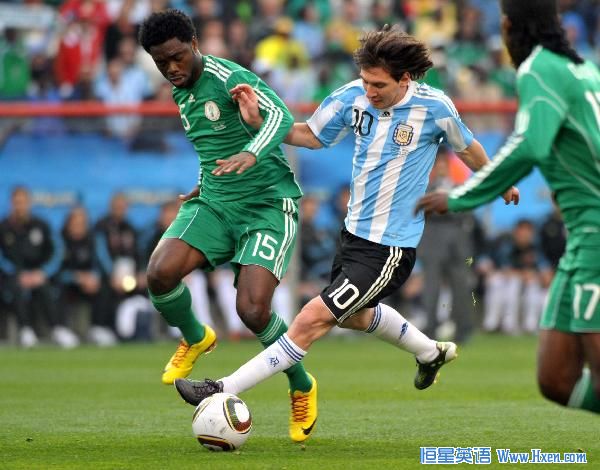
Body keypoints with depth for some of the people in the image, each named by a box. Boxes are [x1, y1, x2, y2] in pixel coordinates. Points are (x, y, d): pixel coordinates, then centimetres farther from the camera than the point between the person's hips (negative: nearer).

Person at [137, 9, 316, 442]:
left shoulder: (229, 78, -16)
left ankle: (303, 388, 8)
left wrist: (251, 155, -52)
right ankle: (195, 339, 13)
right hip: (215, 205, 7)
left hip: (268, 205, -7)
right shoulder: (181, 92, 10)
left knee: (253, 310, -20)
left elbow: (280, 115, -35)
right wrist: (208, 182, 16)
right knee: (160, 272, -20)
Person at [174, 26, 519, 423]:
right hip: (354, 232, 7)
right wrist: (259, 121, -8)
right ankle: (431, 353, 54)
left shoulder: (434, 107, -17)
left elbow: (467, 148, 3)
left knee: (312, 319, -15)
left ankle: (226, 390, -13)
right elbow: (310, 135, 8)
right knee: (354, 314, 30)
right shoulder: (353, 96, -7)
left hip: (390, 248, -7)